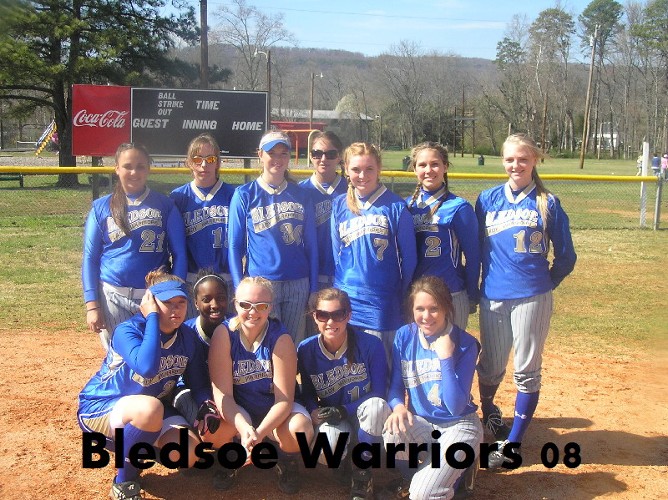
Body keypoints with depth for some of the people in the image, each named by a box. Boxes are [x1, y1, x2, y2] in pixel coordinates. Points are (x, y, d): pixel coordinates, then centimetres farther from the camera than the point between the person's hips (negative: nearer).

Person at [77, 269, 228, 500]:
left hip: (149, 410, 6)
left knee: (188, 454, -19)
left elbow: (199, 384, 1)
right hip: (99, 408, -5)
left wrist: (207, 406, -21)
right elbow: (147, 368, -44)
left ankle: (138, 443, 13)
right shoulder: (127, 331, -24)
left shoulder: (188, 338, -5)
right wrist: (151, 317, -35)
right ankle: (124, 481, -13)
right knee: (150, 408, -38)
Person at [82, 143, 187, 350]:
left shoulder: (165, 205, 3)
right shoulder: (101, 207, 6)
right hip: (113, 296, 1)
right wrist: (91, 305, -2)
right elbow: (90, 259, 5)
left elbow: (179, 254, 3)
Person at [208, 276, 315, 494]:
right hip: (237, 411, 1)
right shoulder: (224, 333, -17)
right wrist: (244, 428, -37)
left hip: (275, 411, 0)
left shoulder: (281, 338, -20)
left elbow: (284, 399, -19)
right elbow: (222, 393, -20)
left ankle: (287, 462, 7)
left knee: (300, 430, -32)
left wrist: (259, 433, -35)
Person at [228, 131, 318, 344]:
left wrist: (313, 289, 6)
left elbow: (310, 244, 10)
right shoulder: (244, 195, 2)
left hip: (298, 285, 2)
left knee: (292, 346, 8)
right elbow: (235, 246, 2)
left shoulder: (301, 195, 9)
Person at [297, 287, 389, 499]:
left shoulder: (371, 344, -16)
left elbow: (379, 392, -12)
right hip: (331, 419, 1)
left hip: (364, 416, -1)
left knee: (374, 405, -37)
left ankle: (362, 471, -10)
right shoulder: (306, 349, -8)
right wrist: (314, 411, -19)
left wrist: (344, 410, -23)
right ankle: (346, 463, 9)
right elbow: (307, 392, 4)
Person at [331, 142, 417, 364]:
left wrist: (403, 299, 4)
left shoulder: (396, 206, -5)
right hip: (345, 305, 3)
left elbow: (409, 259, 0)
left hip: (382, 307, -3)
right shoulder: (339, 206, 6)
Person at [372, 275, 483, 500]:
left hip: (458, 425, -4)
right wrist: (398, 406, -21)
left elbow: (456, 407, -21)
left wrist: (445, 357, -27)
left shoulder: (465, 344, -15)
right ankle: (411, 477, 2)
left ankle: (457, 467, 11)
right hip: (420, 422, 4)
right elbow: (395, 386, 2)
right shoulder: (404, 336, -5)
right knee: (390, 430, -31)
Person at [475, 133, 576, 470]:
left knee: (526, 371, 4)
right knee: (491, 366, 13)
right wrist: (472, 290, 13)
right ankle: (488, 410, 42)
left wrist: (543, 285, 11)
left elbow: (565, 257, 5)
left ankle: (512, 442, 16)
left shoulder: (548, 203, -1)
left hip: (532, 299, -2)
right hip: (493, 297, 2)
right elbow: (474, 249, 12)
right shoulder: (488, 199, 6)